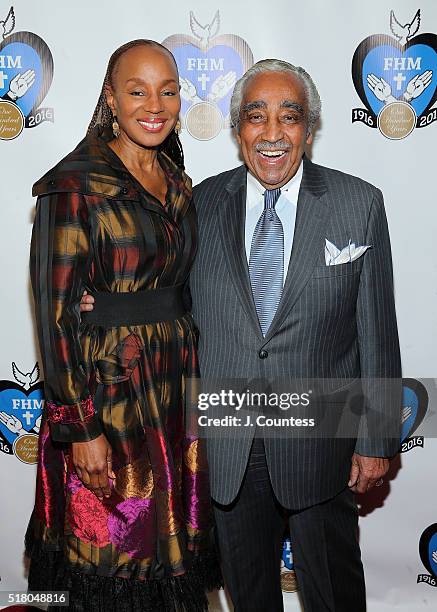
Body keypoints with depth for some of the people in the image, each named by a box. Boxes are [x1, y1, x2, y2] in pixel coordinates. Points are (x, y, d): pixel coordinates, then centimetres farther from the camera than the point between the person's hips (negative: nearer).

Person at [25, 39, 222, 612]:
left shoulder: (177, 183, 8)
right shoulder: (73, 184, -12)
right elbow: (55, 312, -14)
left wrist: (193, 383, 13)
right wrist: (81, 427, -16)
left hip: (176, 388, 6)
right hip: (105, 392, -6)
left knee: (171, 550, 18)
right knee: (110, 556, 10)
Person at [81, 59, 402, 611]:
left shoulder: (359, 204, -7)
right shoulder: (202, 204, -1)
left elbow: (377, 331, -6)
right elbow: (183, 301, 7)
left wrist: (377, 440, -4)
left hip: (319, 440, -1)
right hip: (228, 440, 2)